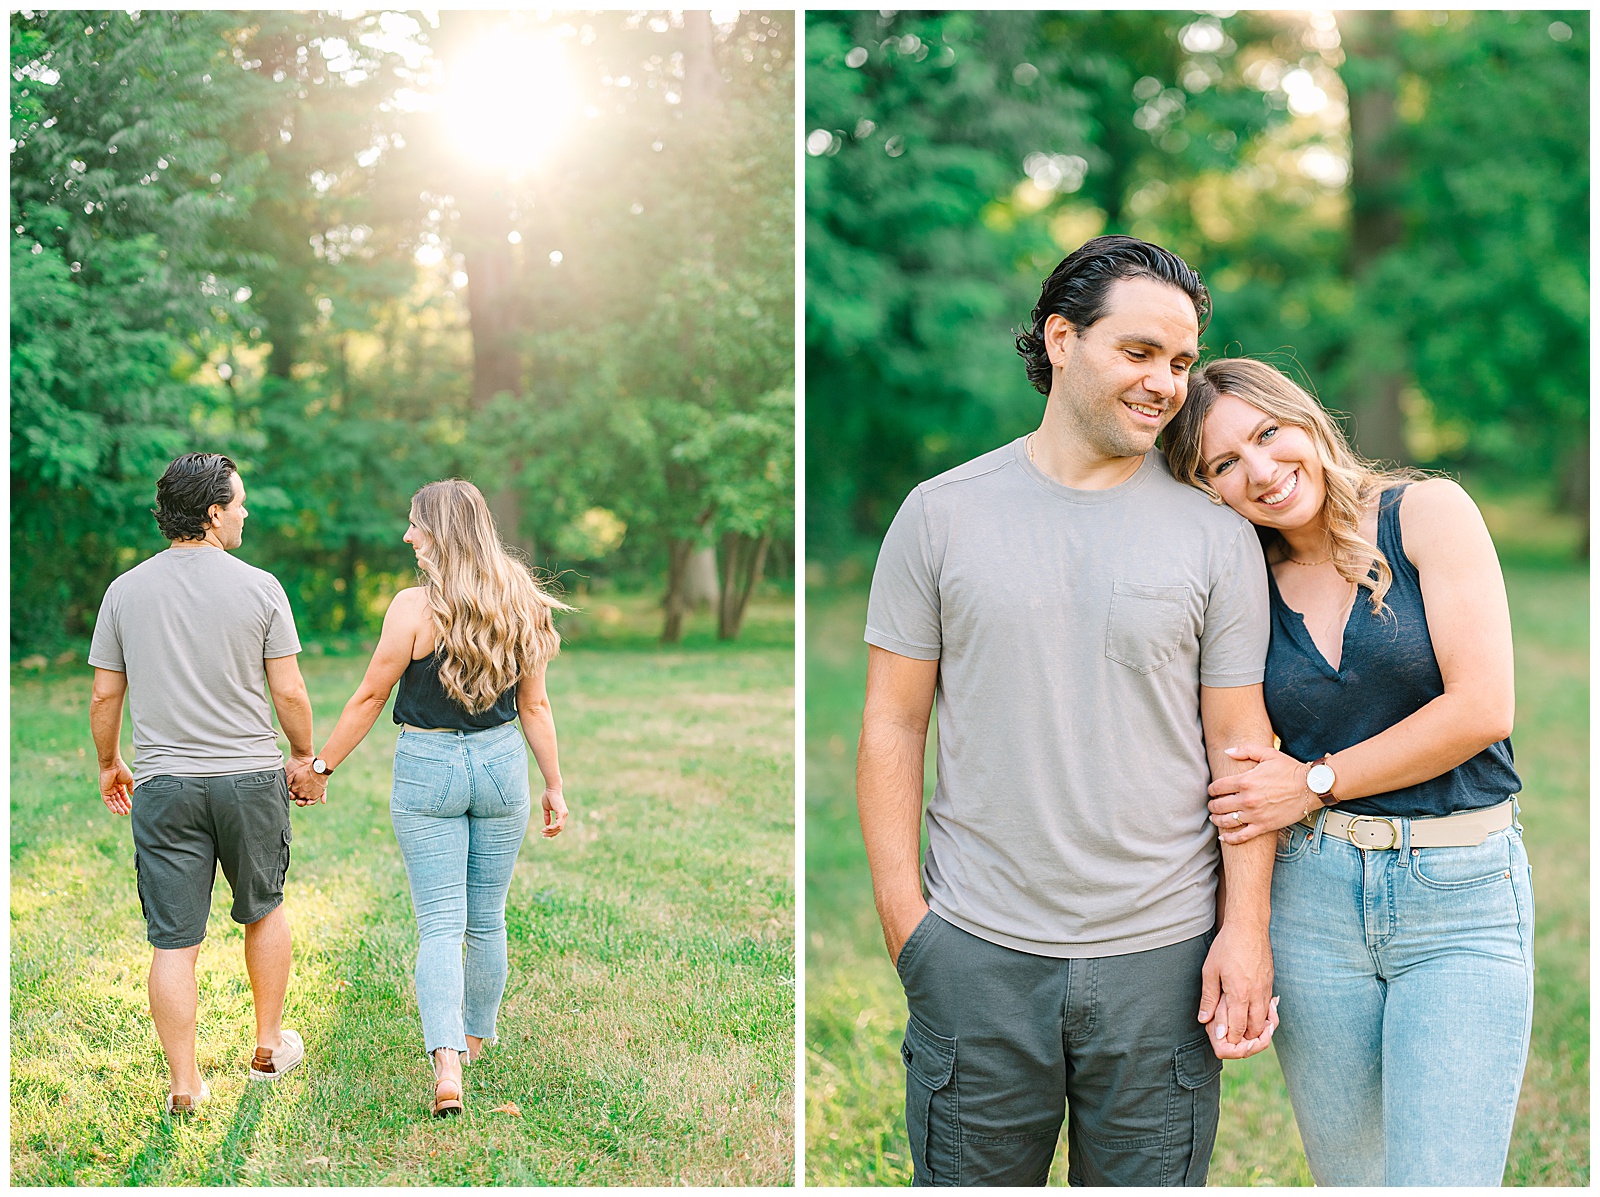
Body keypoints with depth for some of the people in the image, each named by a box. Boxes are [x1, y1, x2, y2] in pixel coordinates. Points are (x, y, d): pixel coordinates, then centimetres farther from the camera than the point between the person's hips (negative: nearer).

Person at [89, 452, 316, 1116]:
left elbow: (104, 696, 4)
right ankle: (269, 1046, 31)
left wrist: (109, 764, 20)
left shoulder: (125, 591, 0)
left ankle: (184, 1085, 8)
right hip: (251, 774, -1)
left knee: (174, 941, 4)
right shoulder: (260, 588, -7)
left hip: (164, 785, 1)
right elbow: (289, 692, -6)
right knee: (264, 910, 20)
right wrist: (303, 754, 11)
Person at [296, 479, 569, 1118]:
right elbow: (534, 706, 5)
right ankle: (473, 1039, 32)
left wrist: (321, 765, 4)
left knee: (440, 924, -1)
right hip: (501, 762, 4)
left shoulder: (414, 606, -12)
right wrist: (554, 786, 13)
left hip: (427, 767, -4)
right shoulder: (520, 603, 1)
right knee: (486, 920, 17)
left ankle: (447, 1064, -15)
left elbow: (371, 696, -7)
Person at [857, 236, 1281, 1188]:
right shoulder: (943, 513, 1)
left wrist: (1245, 927, -4)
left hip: (1162, 950, 0)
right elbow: (893, 726, 2)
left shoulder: (1217, 534, 3)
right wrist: (903, 915, -3)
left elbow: (1239, 742, 3)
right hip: (975, 948, 0)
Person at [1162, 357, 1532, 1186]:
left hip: (1464, 899, -4)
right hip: (1312, 899, 4)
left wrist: (1316, 782, -7)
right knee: (1348, 1176, 11)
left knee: (1440, 1176, -11)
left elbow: (1481, 709, -12)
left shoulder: (1428, 513, -4)